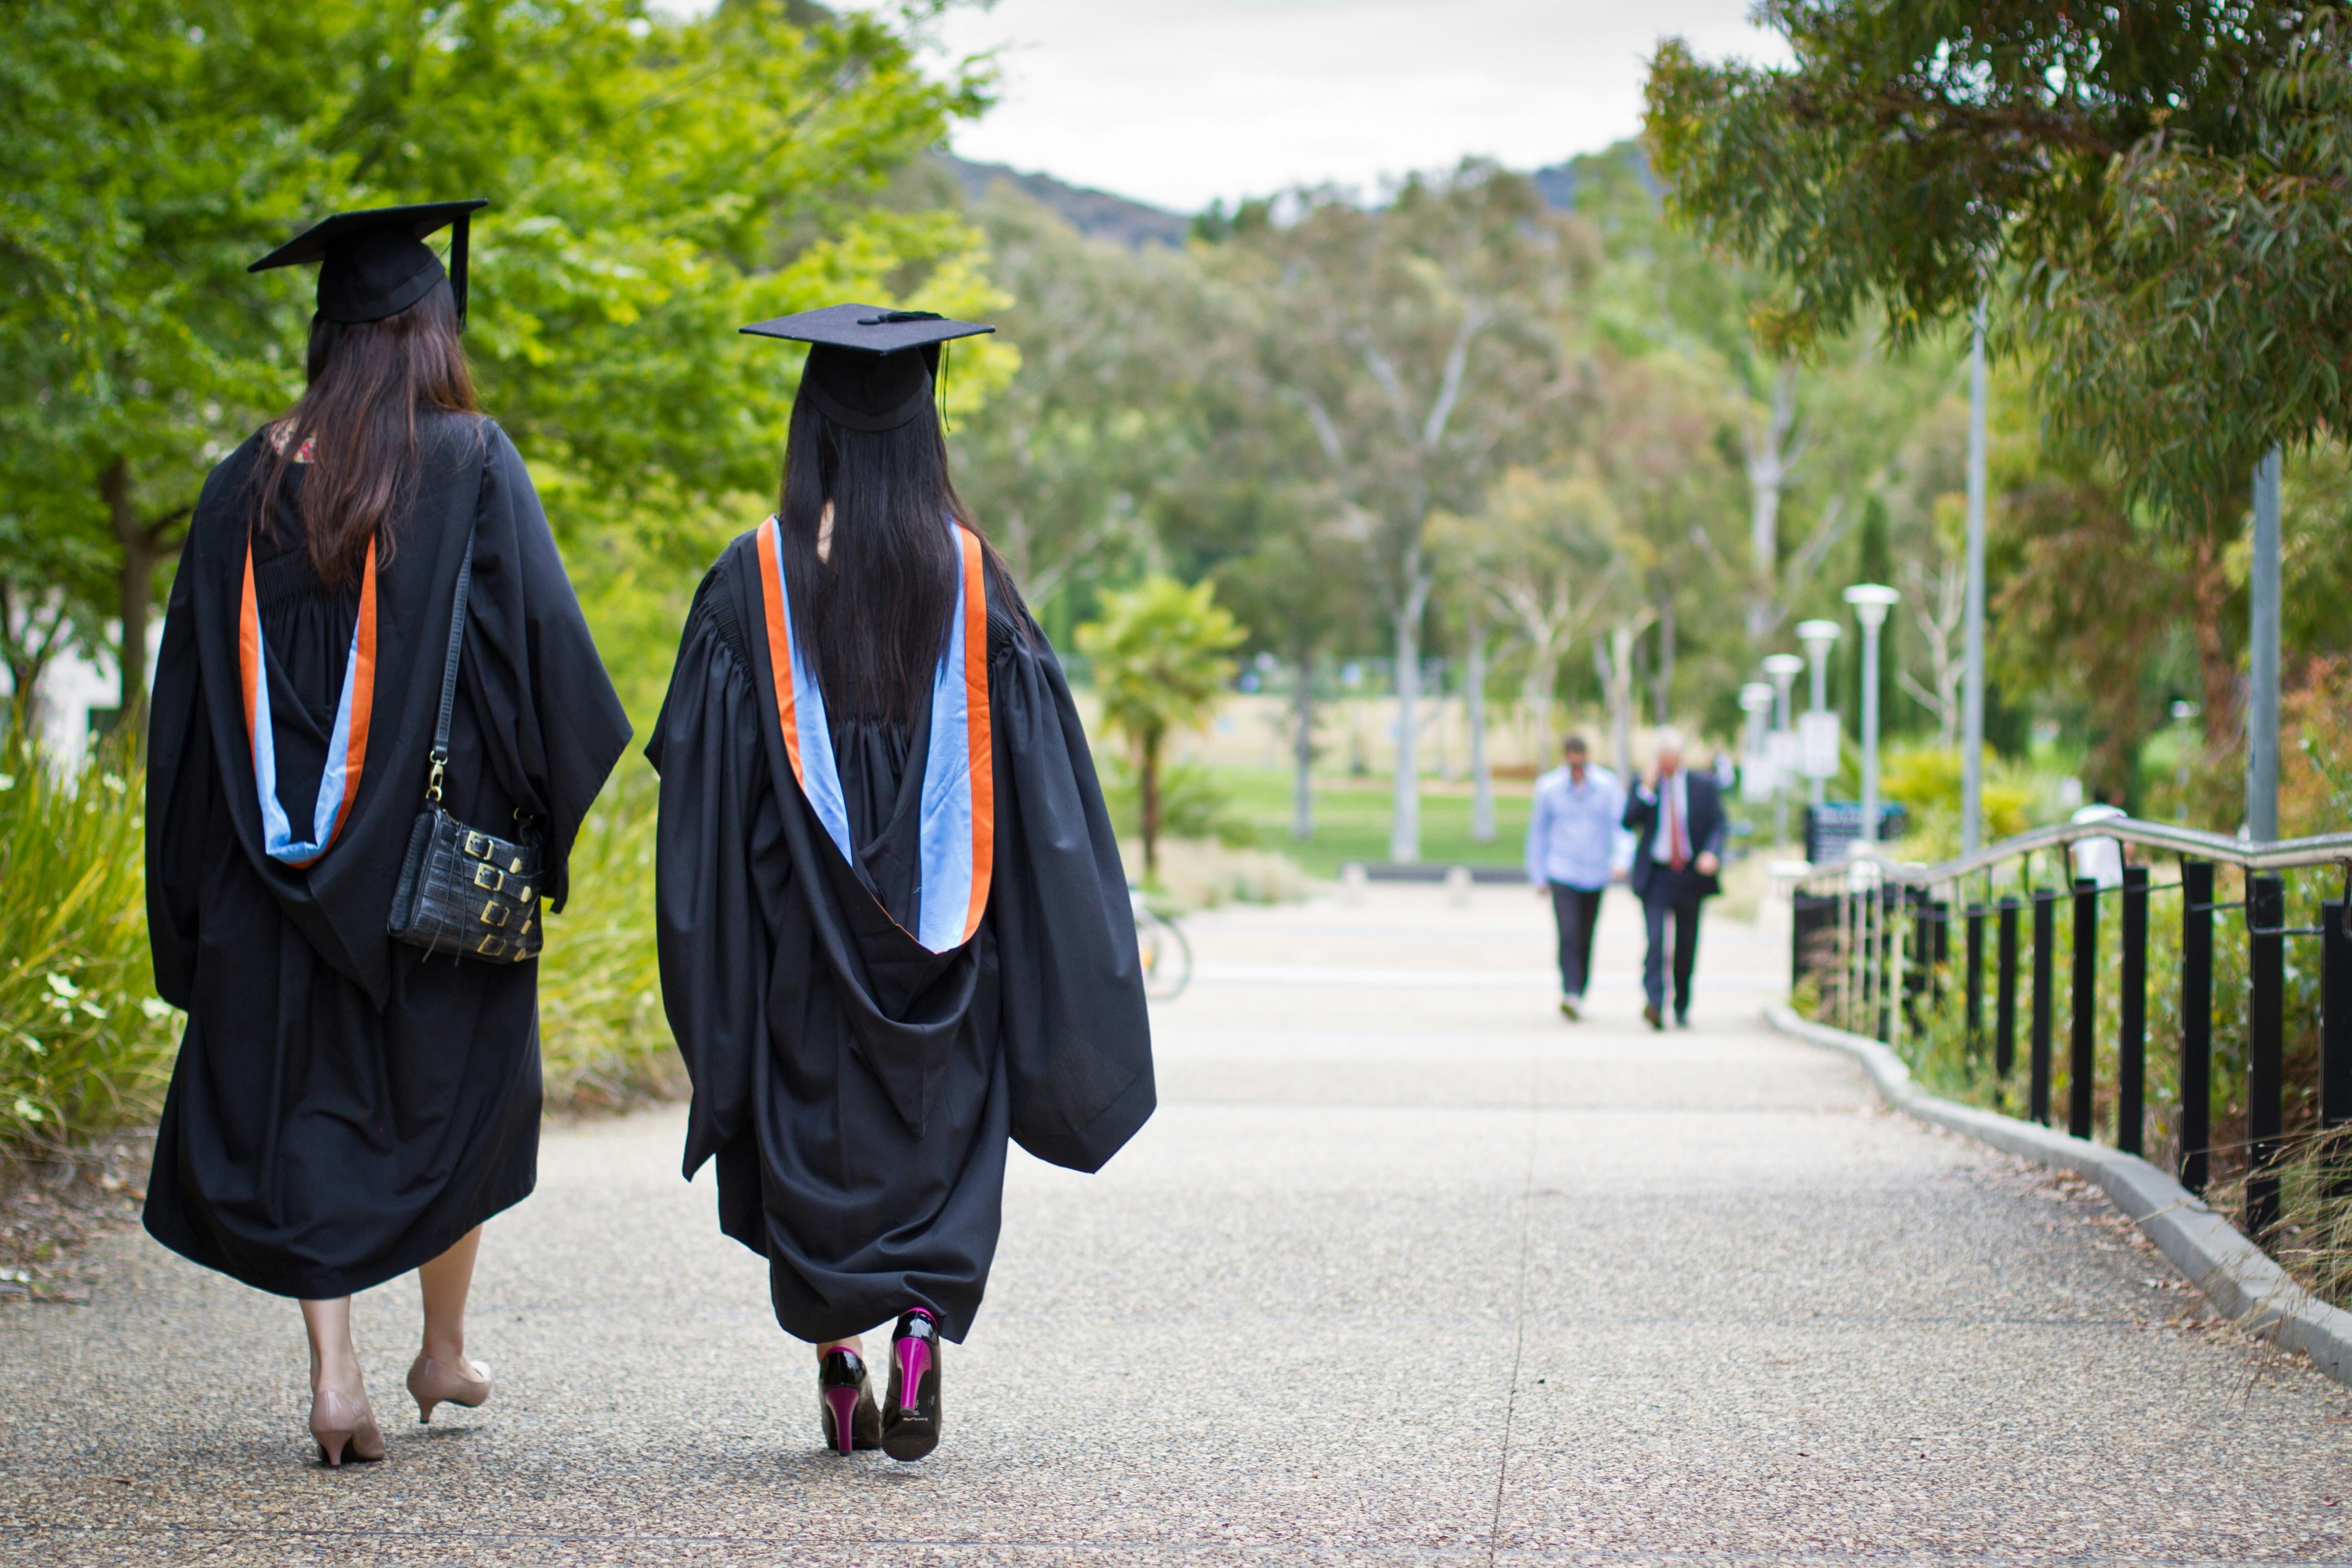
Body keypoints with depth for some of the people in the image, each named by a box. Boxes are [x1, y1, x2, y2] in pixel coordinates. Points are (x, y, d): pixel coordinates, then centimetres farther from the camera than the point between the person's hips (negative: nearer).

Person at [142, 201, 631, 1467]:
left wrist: (197, 891, 12)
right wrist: (553, 795, 1)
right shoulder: (473, 465, -7)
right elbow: (542, 640, -12)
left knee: (301, 1103, 7)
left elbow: (191, 691, 5)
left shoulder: (249, 482, 3)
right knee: (450, 1090, 16)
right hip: (439, 842, -2)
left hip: (278, 858, 2)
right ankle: (444, 1349, 26)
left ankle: (333, 1373, -4)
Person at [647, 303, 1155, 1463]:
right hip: (938, 927, 1)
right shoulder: (971, 575, -2)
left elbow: (699, 760, -4)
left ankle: (839, 1367, 9)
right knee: (941, 1127, 9)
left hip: (799, 922, 0)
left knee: (815, 1130, 11)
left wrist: (712, 956, 4)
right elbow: (1035, 763, -1)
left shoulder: (754, 577, -5)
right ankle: (924, 1330, -11)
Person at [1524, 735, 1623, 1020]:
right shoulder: (1548, 787, -3)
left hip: (1596, 875, 2)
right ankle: (1570, 993, -26)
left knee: (1586, 940, 10)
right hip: (1562, 875, -2)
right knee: (1569, 935, -17)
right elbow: (1538, 833, 6)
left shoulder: (1608, 785, -2)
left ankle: (1578, 996, 21)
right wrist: (1538, 876, 7)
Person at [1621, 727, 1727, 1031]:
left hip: (1690, 877, 2)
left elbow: (1719, 825, 3)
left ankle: (1682, 1009, 25)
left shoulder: (1703, 786, 5)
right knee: (1656, 941, -18)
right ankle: (1654, 1003, -29)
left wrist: (1712, 853, -16)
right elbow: (1628, 822, -5)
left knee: (1686, 948, 10)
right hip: (1656, 877, -2)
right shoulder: (1644, 783, 4)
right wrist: (1647, 789, -15)